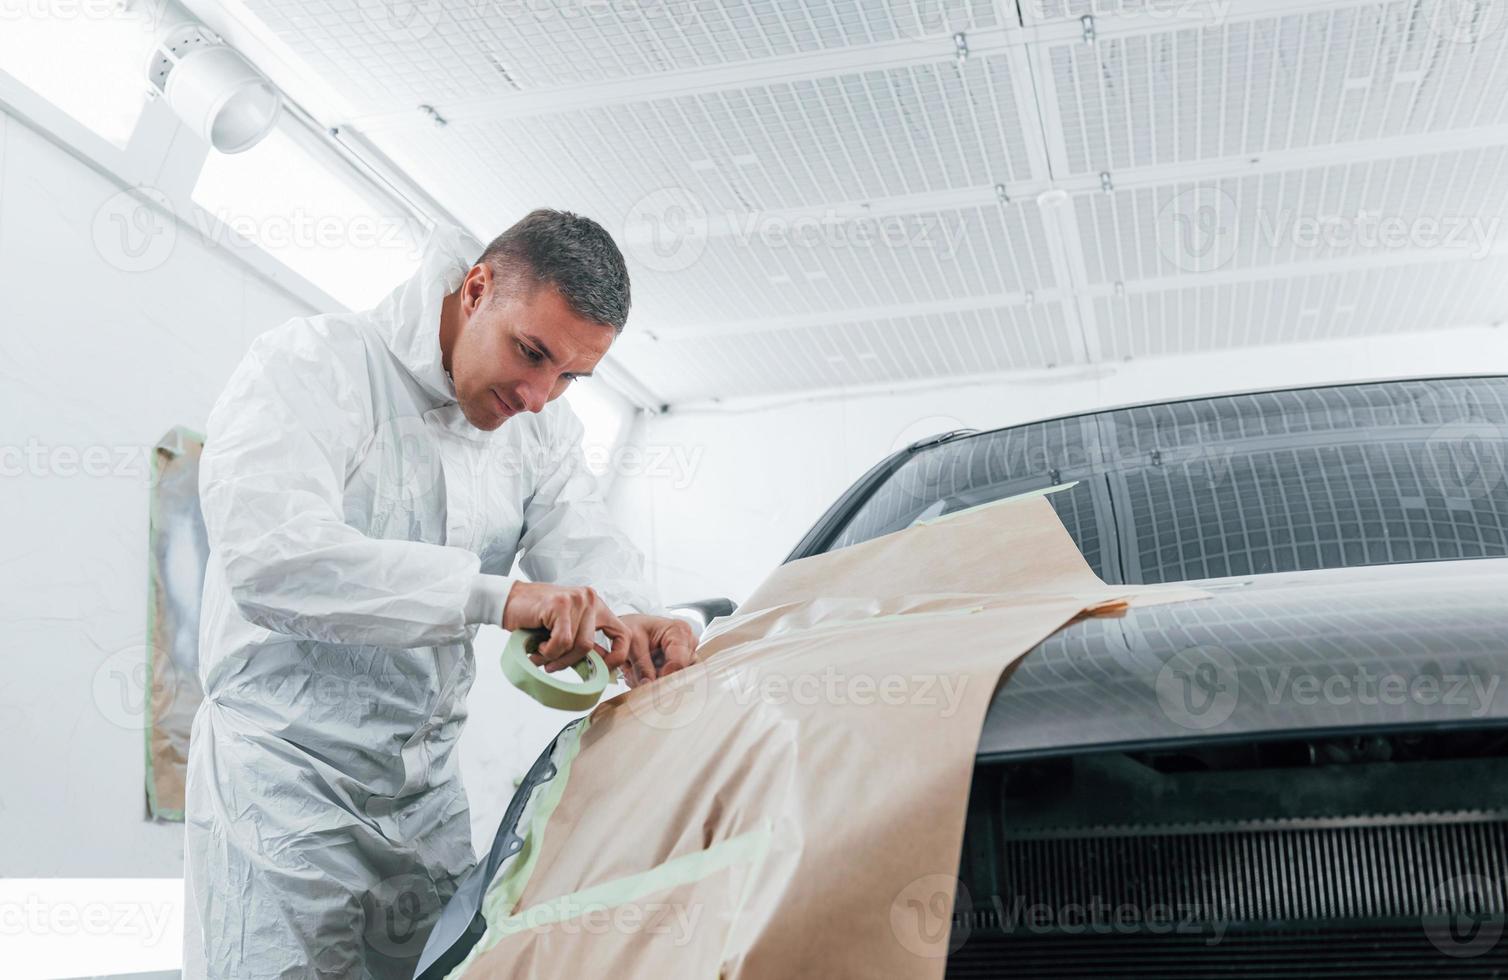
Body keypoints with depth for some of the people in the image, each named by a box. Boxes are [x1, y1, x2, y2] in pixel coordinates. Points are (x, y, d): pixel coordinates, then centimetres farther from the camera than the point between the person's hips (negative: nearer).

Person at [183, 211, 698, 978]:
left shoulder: (543, 427, 9)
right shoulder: (314, 363, -13)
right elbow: (269, 554, -28)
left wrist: (630, 620, -25)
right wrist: (497, 595, -35)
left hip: (427, 786, 6)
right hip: (284, 771, -6)